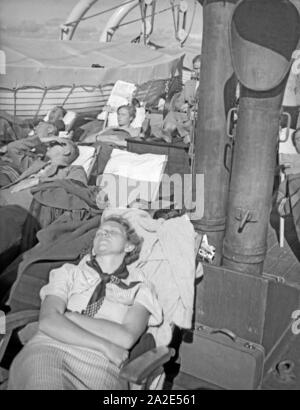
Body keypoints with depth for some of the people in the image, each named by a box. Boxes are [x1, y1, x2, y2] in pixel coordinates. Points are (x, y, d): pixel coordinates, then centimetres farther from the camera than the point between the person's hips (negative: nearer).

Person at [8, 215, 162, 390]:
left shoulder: (140, 288, 17)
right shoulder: (69, 272, 20)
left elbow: (126, 338, -2)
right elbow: (48, 321, 2)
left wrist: (69, 315, 1)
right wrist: (104, 346, -6)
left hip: (99, 366, 1)